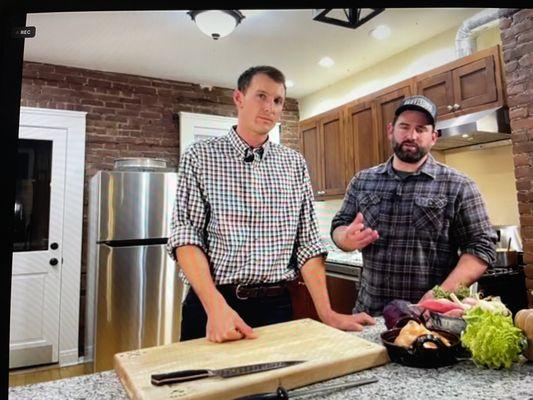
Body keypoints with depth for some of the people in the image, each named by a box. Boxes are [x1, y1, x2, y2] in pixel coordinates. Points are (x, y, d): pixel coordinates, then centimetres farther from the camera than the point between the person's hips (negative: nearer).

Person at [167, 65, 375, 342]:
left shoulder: (295, 164, 5)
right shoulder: (199, 157, -3)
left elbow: (307, 242, 3)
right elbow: (186, 235, -10)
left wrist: (326, 313, -4)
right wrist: (216, 306, -23)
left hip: (276, 306, 3)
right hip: (211, 304, -2)